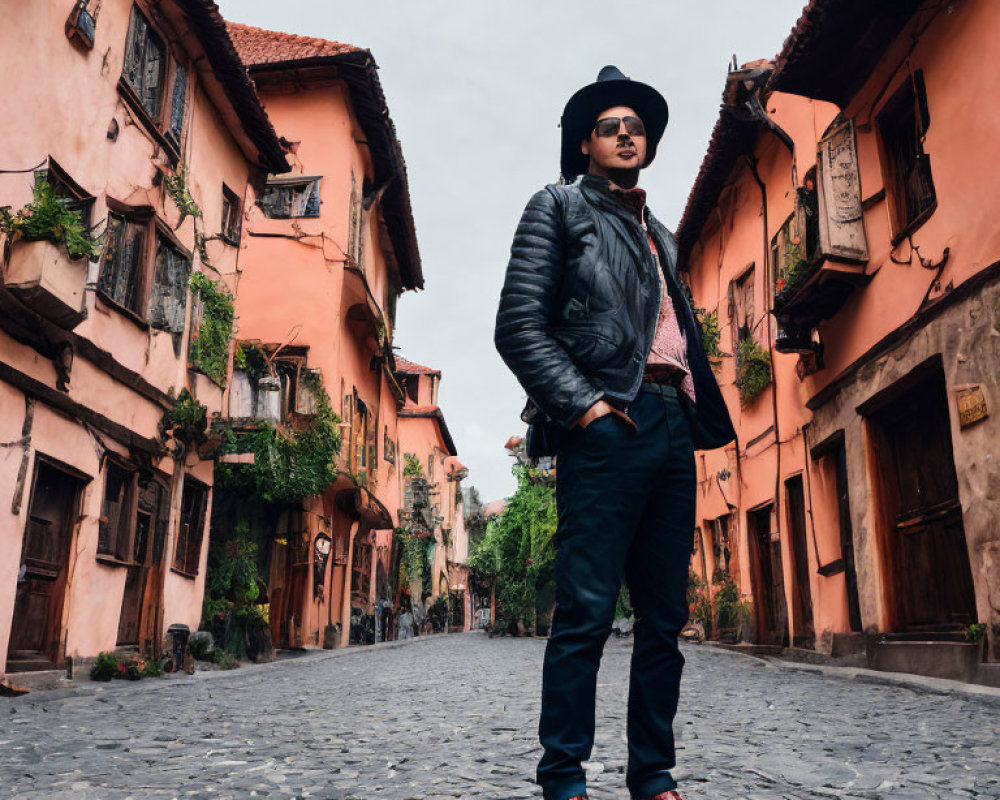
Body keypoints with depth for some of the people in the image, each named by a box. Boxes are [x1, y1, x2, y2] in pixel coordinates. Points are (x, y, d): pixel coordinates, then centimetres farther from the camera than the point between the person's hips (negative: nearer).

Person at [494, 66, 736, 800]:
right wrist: (581, 402, -14)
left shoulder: (661, 236, 28)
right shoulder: (559, 207, 9)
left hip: (672, 426, 7)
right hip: (607, 427, -7)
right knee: (587, 612, -8)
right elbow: (518, 326, -4)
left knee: (666, 617, 7)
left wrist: (697, 421, 11)